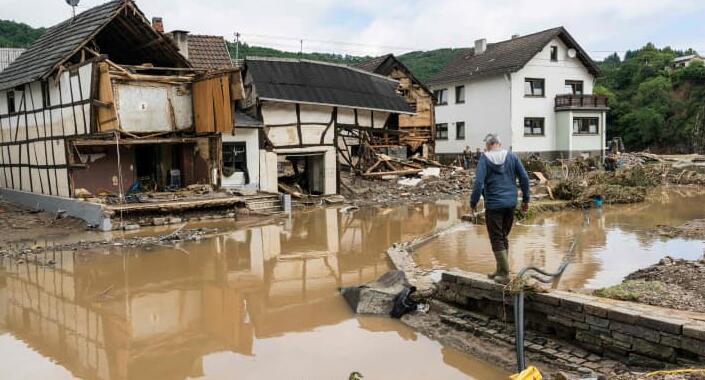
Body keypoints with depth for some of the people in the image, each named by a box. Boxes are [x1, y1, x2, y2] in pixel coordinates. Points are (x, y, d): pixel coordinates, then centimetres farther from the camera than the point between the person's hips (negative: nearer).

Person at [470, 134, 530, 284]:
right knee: (504, 237, 17)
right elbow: (524, 177, 1)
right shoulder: (512, 156, 3)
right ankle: (500, 270, 24)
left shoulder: (484, 159, -7)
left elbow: (478, 183, -15)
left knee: (497, 239, 4)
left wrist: (473, 202, -5)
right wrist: (525, 199, 10)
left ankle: (504, 274, 4)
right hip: (510, 203, 5)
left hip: (493, 205, -4)